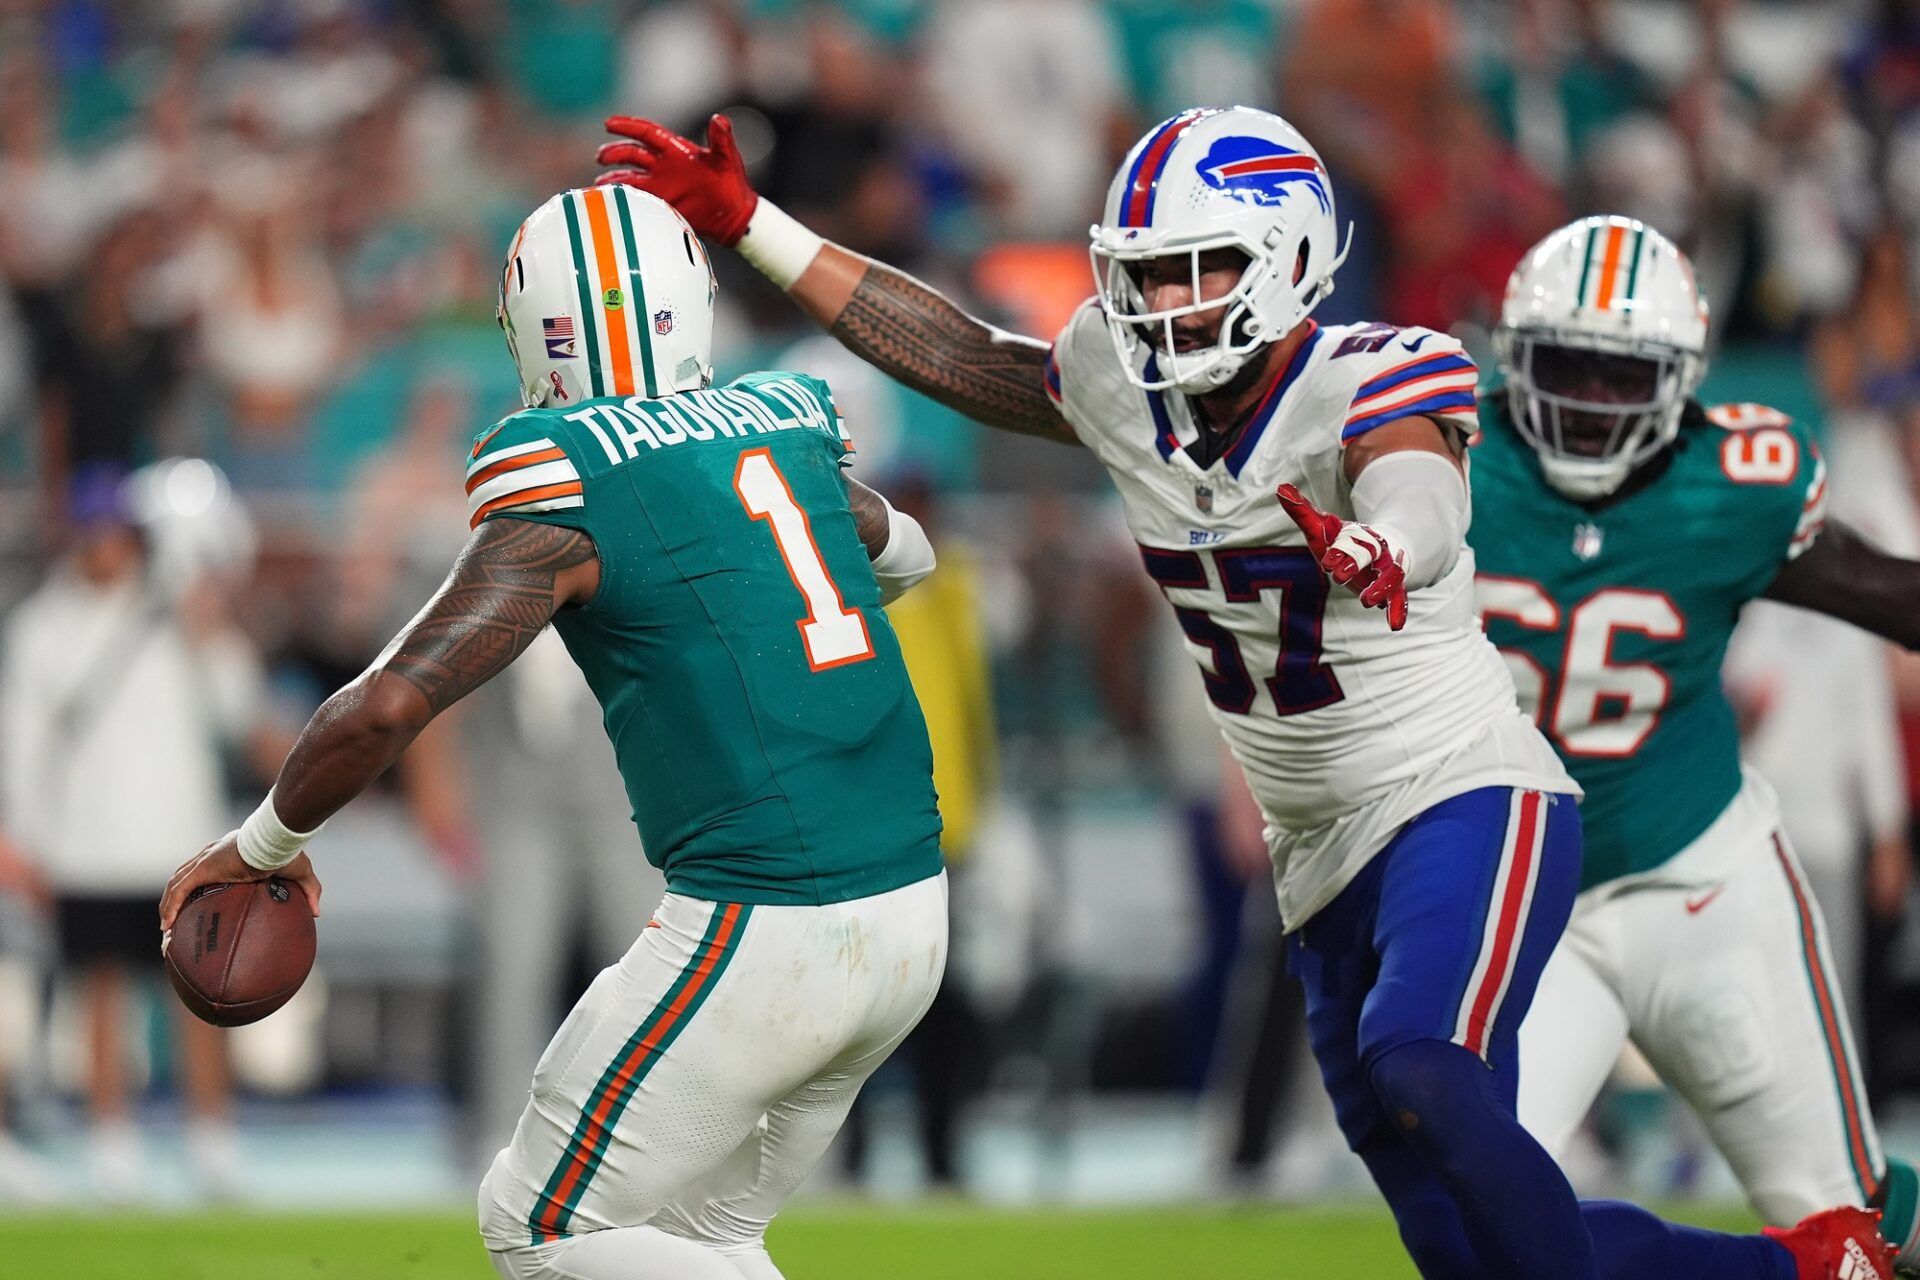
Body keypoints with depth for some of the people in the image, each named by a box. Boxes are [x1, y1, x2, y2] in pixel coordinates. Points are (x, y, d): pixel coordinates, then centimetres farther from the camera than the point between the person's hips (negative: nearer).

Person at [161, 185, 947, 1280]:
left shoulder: (563, 497, -9)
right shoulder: (787, 428, 11)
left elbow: (388, 705, -16)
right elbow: (903, 554, 35)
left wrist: (263, 844, 0)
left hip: (763, 934, -7)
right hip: (913, 914, 7)